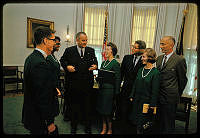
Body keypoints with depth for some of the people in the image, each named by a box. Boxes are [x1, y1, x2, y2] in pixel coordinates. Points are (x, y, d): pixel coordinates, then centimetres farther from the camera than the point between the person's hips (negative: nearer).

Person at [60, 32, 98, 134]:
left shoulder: (91, 51, 5)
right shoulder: (69, 50, 0)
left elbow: (95, 61, 11)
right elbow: (62, 60, 8)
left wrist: (95, 66, -11)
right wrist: (67, 66, -11)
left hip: (87, 84, 1)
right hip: (74, 83, -1)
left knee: (87, 106, 13)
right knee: (74, 105, 15)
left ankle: (88, 127, 33)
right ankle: (73, 126, 37)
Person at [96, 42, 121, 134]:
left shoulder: (115, 64, -10)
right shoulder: (103, 63, 12)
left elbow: (117, 79, -11)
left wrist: (116, 93, -12)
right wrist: (98, 78, 0)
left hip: (109, 89, -7)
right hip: (102, 88, 7)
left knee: (108, 111, 3)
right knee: (102, 110, 14)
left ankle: (110, 130, 24)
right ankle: (104, 129, 30)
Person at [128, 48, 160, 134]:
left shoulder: (155, 72, -12)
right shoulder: (140, 70, 6)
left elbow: (155, 90, -12)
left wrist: (152, 104, -11)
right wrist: (132, 96, 8)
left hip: (146, 101, -6)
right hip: (137, 100, 6)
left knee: (141, 122, 5)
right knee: (136, 121, 13)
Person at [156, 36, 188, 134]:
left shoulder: (180, 60, -11)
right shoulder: (159, 58, 8)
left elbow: (183, 80, -3)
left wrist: (177, 95, 6)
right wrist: (157, 93, 13)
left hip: (170, 97, -5)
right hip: (158, 96, 6)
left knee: (168, 124, 11)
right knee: (159, 121, 18)